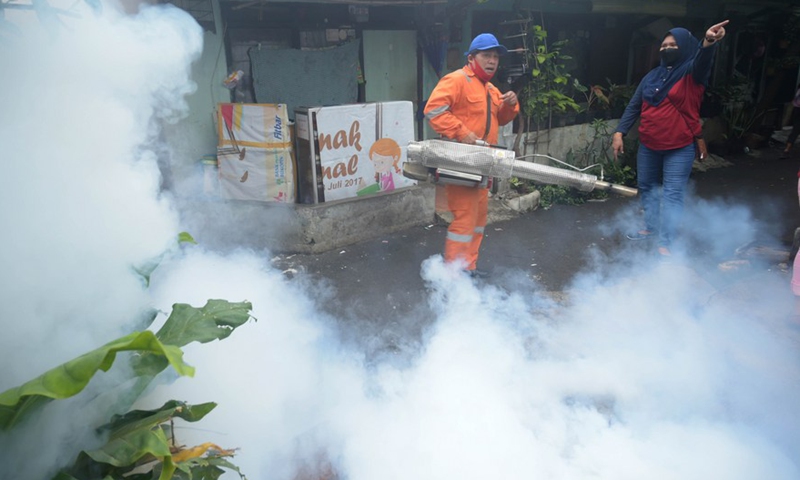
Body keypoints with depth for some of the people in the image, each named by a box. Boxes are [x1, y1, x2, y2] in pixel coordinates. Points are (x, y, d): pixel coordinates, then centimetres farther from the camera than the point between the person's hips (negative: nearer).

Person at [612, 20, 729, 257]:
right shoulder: (652, 75, 7)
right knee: (647, 188, 18)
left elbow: (702, 60, -31)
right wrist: (619, 132, -4)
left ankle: (665, 242, 4)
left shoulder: (692, 72, -7)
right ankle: (651, 228, 37)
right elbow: (634, 106, 7)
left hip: (679, 148, -5)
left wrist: (708, 42, -54)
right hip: (648, 146, 6)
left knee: (672, 194, -2)